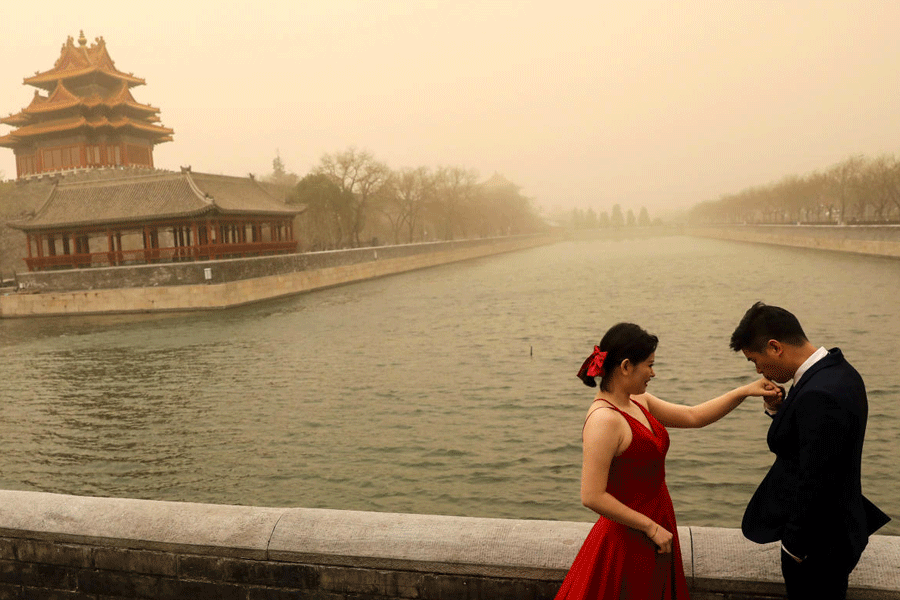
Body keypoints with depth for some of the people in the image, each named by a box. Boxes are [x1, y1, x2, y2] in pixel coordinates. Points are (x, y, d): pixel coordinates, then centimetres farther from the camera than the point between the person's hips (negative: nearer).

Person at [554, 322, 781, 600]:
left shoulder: (637, 402, 3)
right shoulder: (604, 420, -25)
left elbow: (694, 416, 13)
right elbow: (592, 497, -27)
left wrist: (745, 391, 7)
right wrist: (651, 527, -19)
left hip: (655, 528, 9)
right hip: (629, 541, -9)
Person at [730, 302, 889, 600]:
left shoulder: (819, 395, -30)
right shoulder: (837, 369, 2)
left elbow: (814, 483, -27)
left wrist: (794, 544, -16)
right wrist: (777, 409, -5)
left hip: (818, 542, -10)